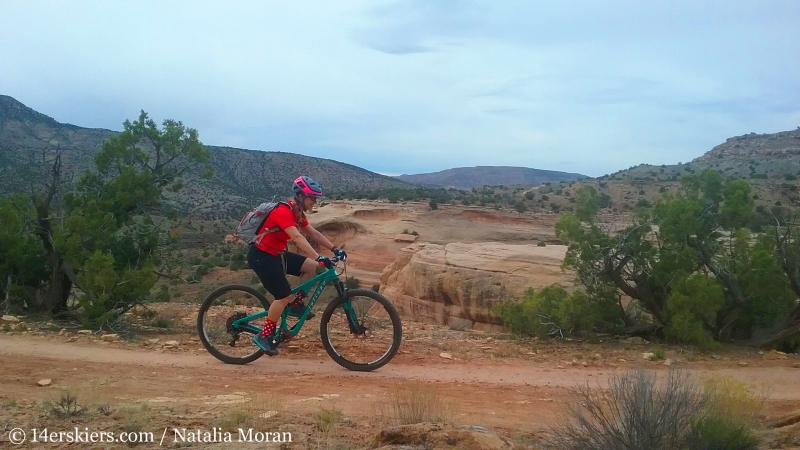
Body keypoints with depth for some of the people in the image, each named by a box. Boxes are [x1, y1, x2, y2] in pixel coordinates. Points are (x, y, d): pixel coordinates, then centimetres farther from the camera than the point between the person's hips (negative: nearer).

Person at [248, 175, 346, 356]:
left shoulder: (297, 213, 6)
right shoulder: (283, 211, -25)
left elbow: (314, 234, 7)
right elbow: (297, 237, -37)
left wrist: (335, 249, -3)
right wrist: (319, 257, -45)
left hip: (275, 254, 9)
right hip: (261, 256, -9)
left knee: (311, 266, -1)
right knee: (284, 296, -11)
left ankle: (296, 305, 10)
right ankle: (264, 336, 2)